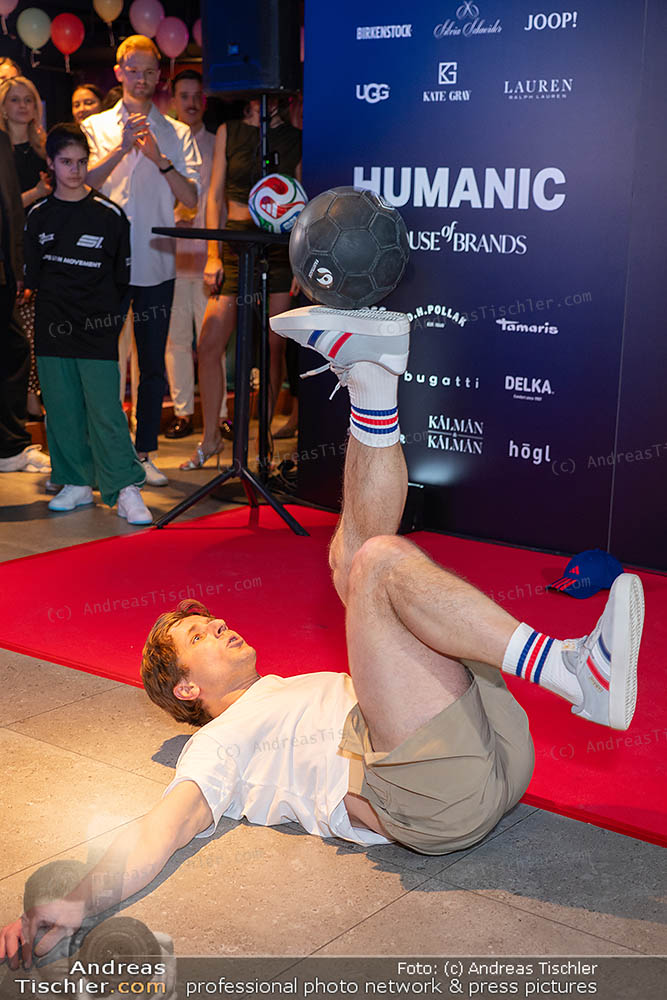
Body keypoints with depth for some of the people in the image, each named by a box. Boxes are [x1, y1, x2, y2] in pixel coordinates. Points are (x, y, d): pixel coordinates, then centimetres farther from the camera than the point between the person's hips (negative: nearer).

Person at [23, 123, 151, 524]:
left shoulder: (110, 214, 0)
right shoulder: (39, 216, 8)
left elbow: (122, 277, 4)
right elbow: (33, 275, 15)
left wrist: (105, 314, 1)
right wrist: (58, 301, 6)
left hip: (98, 330, -3)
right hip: (53, 327, 4)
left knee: (106, 411, -8)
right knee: (62, 410, 7)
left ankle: (126, 490, -6)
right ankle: (77, 484, 18)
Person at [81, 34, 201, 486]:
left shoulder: (177, 134, 9)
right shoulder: (96, 127, 9)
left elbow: (191, 198, -1)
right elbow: (83, 182, -4)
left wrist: (159, 158, -13)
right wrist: (122, 148, -15)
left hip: (156, 261, 1)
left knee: (153, 361, 4)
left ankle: (145, 452, 14)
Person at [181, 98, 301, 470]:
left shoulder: (296, 138, 7)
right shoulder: (228, 132, 10)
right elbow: (216, 196, 8)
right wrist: (213, 255, 0)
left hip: (281, 247, -1)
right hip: (235, 243, 1)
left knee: (273, 348, 1)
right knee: (210, 345, -5)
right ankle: (211, 438, 9)